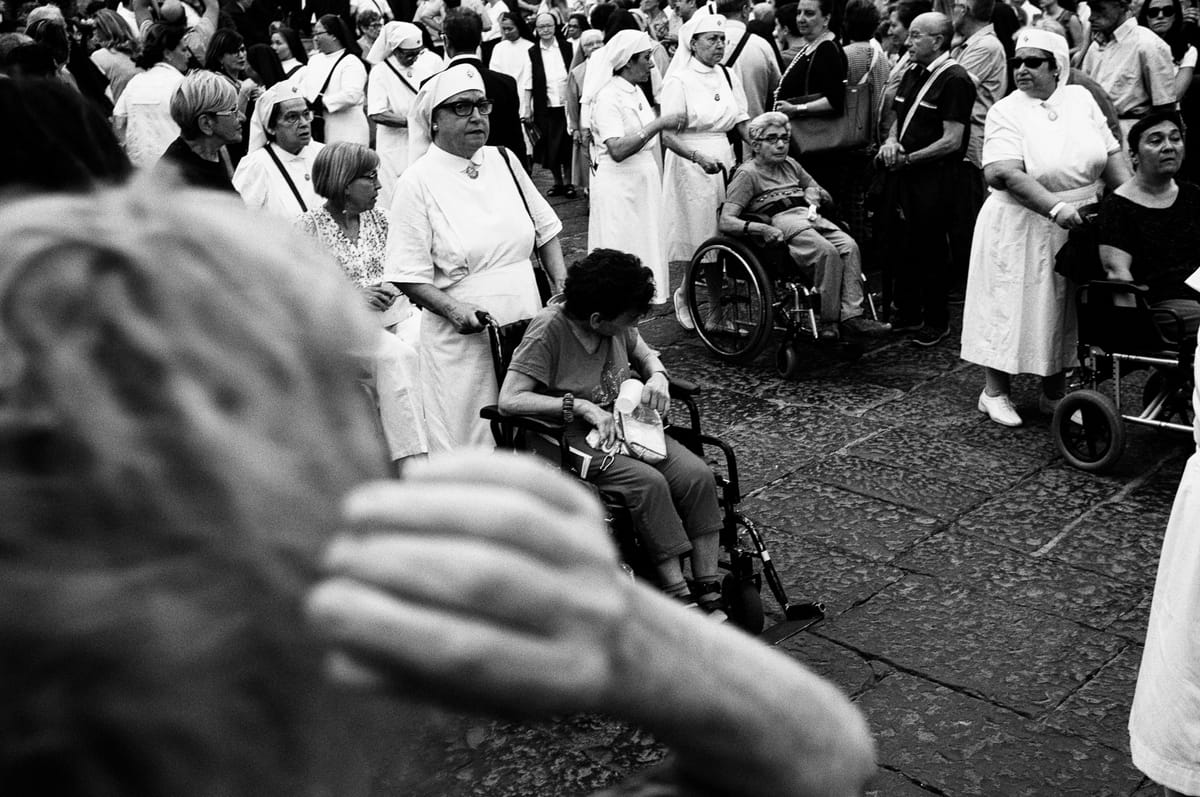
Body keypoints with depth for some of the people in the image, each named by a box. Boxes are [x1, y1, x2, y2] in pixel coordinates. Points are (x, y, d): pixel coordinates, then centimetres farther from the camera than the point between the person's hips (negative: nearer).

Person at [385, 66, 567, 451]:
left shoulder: (503, 161, 10)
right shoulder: (418, 182, -6)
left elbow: (545, 227, 19)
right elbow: (408, 275, -8)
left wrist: (562, 286, 7)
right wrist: (455, 309, -22)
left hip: (528, 328, 5)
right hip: (464, 336, -5)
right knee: (471, 445, -1)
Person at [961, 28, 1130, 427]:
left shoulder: (1080, 99, 5)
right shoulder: (1006, 111, -10)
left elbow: (1112, 156, 6)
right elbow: (1004, 173, -24)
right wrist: (1056, 207, -31)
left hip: (1078, 228, 5)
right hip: (1021, 228, -5)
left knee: (1064, 308, 12)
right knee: (1010, 305, 2)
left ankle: (1053, 393, 25)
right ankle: (994, 392, 18)